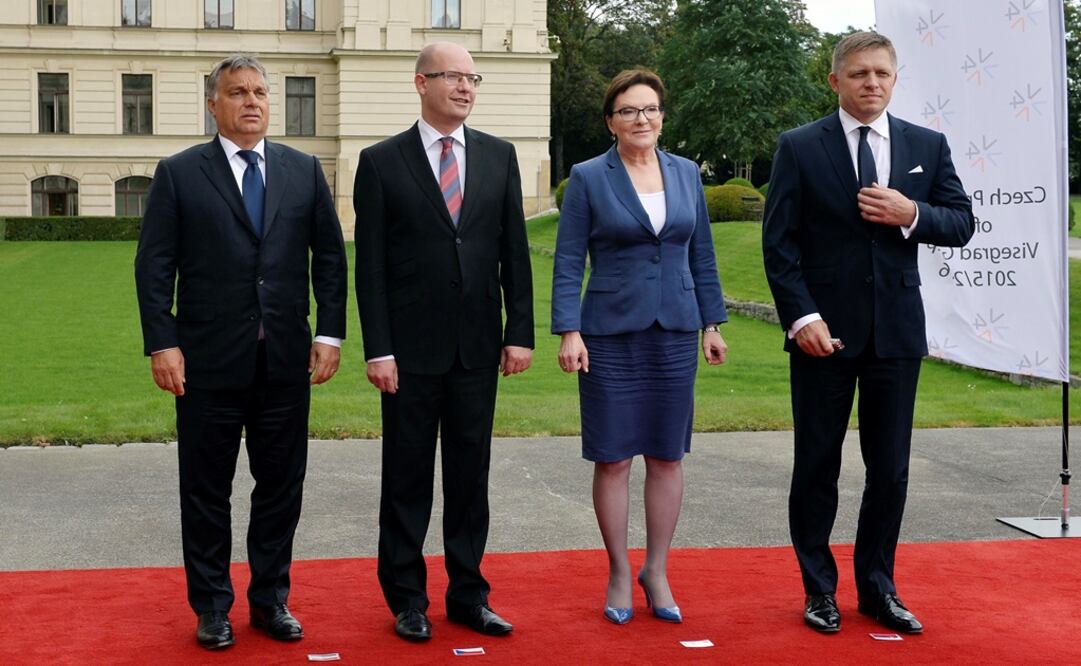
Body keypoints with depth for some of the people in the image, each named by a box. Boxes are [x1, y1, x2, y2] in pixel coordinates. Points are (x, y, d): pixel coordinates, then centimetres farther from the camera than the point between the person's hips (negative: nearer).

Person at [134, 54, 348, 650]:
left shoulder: (304, 171, 9)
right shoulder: (178, 174, 1)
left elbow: (330, 257, 9)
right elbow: (154, 266, -1)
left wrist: (329, 334, 1)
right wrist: (161, 344, -9)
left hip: (286, 360, 2)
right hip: (209, 361, -2)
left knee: (281, 486, 9)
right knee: (206, 490, 7)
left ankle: (270, 599, 24)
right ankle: (212, 606, 21)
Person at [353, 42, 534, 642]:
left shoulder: (499, 156, 6)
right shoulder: (382, 162, -2)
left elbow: (515, 251, 6)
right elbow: (370, 265, -4)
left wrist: (521, 332, 0)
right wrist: (378, 349, -9)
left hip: (478, 346, 3)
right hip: (412, 346, -2)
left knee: (471, 473, 10)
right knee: (407, 475, 7)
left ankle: (468, 593, 22)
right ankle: (407, 598, 19)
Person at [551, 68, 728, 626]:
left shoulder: (685, 173, 8)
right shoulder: (588, 178, -2)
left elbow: (701, 256, 12)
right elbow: (568, 262, -4)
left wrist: (712, 323, 9)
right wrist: (568, 332, -12)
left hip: (674, 331, 3)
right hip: (611, 334, -3)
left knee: (667, 456, 7)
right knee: (613, 458, 2)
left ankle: (657, 572, 20)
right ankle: (619, 574, 16)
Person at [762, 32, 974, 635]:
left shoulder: (928, 146, 6)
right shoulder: (800, 148, -2)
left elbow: (962, 223, 6)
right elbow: (779, 242, -5)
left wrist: (911, 214, -13)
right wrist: (802, 316, -14)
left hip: (897, 331, 3)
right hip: (824, 330, -2)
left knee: (891, 467, 9)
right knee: (818, 465, 7)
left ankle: (878, 586, 23)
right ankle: (819, 588, 21)